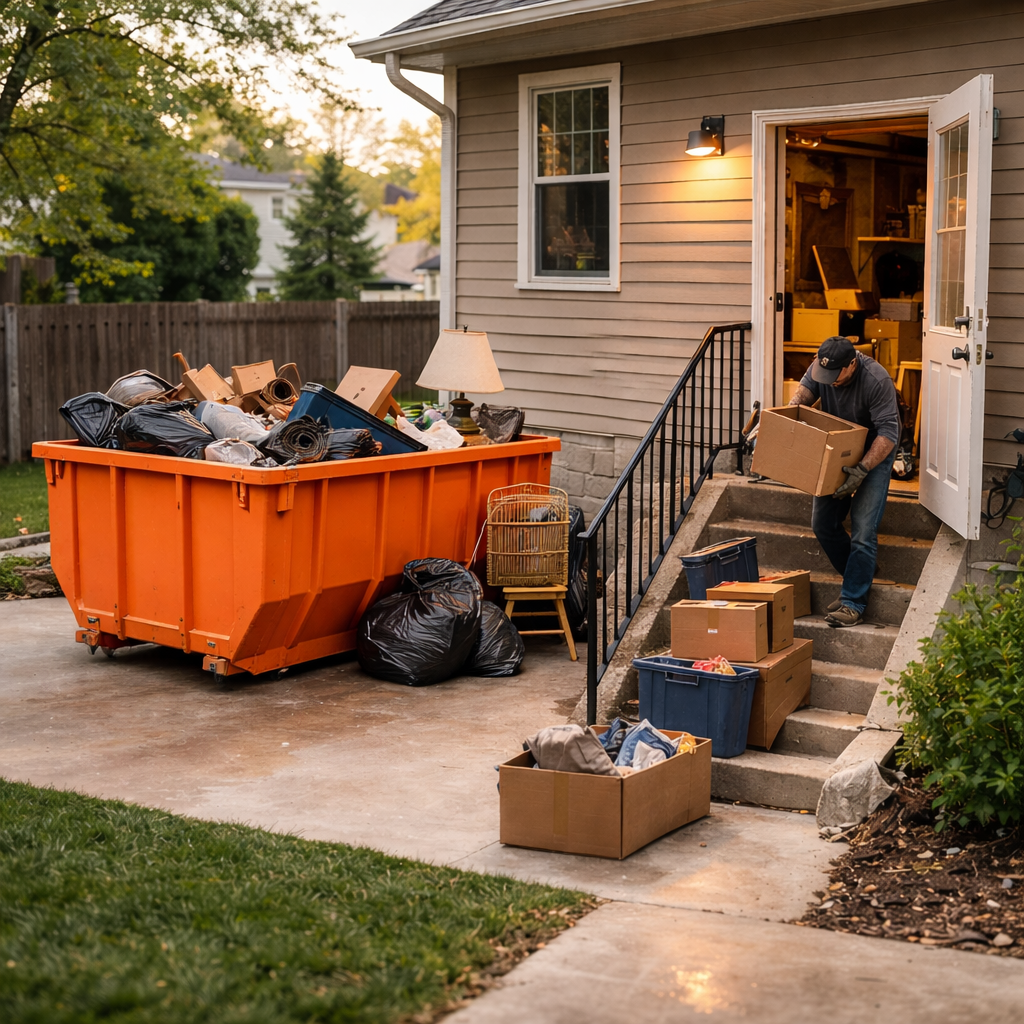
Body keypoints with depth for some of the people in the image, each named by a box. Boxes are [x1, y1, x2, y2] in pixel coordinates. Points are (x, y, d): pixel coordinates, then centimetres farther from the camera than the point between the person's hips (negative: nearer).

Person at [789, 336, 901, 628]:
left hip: (874, 453, -6)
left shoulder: (877, 381, -30)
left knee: (863, 530, -14)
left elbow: (888, 432, -30)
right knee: (822, 524, 5)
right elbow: (805, 389, 3)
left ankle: (853, 602, -10)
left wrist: (862, 470, -39)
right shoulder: (820, 367, -12)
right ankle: (858, 578, 23)